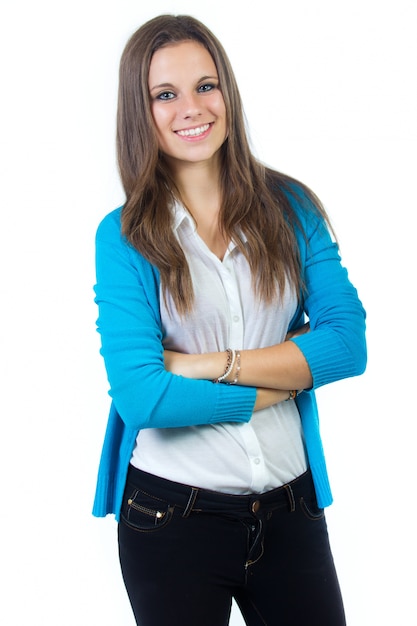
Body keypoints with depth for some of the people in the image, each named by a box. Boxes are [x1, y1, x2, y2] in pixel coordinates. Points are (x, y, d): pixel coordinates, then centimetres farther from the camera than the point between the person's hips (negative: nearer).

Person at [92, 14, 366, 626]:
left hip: (290, 506, 2)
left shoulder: (291, 207, 1)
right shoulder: (123, 236, -6)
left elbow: (349, 341, -9)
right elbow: (140, 396, -16)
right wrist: (276, 386, -10)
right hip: (170, 512, -2)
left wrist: (212, 364, -15)